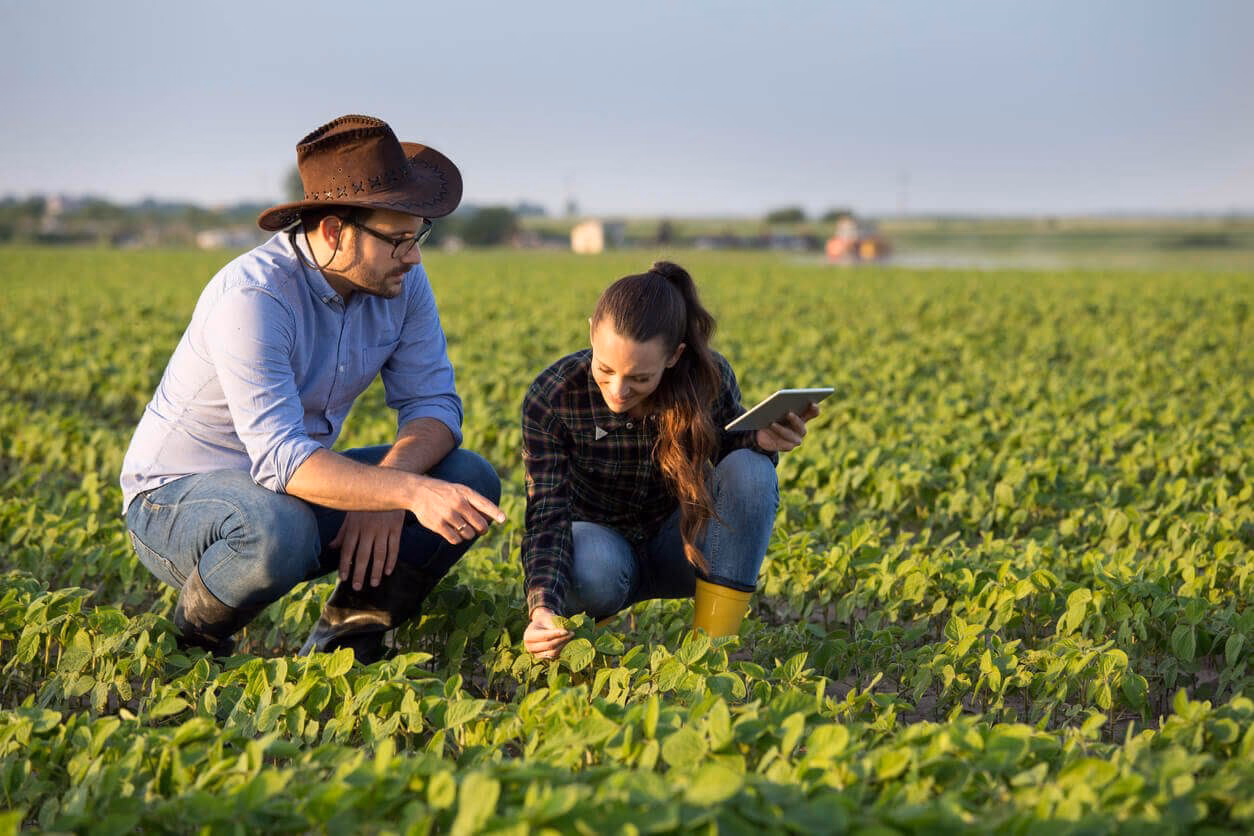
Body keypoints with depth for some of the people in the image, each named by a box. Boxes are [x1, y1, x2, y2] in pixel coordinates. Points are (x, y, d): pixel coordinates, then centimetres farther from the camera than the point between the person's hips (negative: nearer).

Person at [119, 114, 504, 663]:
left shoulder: (401, 281, -8)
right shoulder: (252, 297, -30)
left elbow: (433, 403, -6)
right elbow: (281, 459, -38)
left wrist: (384, 484, -27)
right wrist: (410, 491, -49)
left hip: (296, 483, 7)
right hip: (174, 496, -7)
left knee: (472, 480, -11)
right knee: (280, 529, -41)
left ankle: (344, 639, 0)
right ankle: (194, 639, -9)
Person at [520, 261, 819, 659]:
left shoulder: (709, 377, -20)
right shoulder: (550, 399, -24)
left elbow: (731, 446, -1)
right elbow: (547, 514, -27)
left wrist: (761, 441, -27)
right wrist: (542, 608, -45)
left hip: (681, 542, 2)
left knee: (751, 471, -28)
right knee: (594, 567, -40)